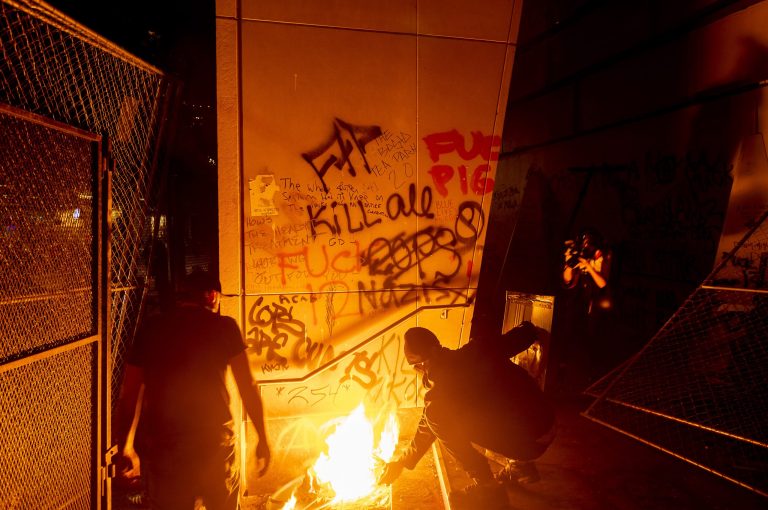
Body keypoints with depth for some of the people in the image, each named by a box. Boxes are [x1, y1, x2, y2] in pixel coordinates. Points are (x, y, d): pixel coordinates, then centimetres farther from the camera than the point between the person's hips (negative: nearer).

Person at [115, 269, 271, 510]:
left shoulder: (150, 328, 3)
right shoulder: (224, 327, -4)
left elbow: (128, 394, 5)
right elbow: (248, 388, -7)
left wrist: (124, 447, 17)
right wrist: (262, 438, 3)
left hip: (160, 446, 2)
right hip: (214, 442, -2)